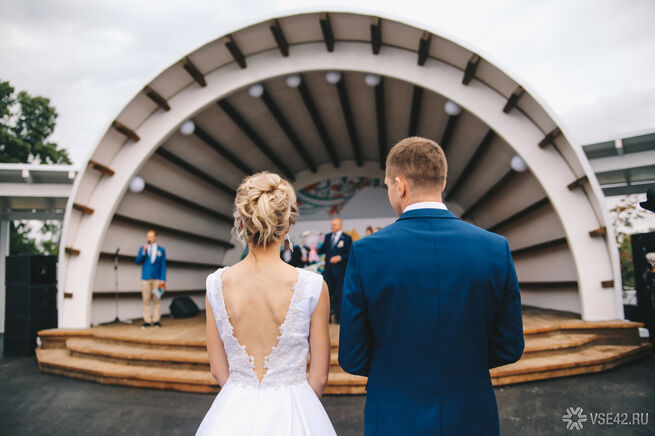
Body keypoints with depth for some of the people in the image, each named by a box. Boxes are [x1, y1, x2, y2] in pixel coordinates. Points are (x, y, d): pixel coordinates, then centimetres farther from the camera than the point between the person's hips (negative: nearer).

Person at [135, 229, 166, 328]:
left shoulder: (161, 250, 9)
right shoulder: (142, 248, 11)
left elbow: (163, 266, 6)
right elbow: (138, 262, 2)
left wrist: (163, 279, -2)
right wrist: (144, 252, -12)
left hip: (157, 278, -1)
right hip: (145, 278, 1)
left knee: (157, 300, -2)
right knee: (146, 301, -1)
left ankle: (156, 320, 3)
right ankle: (147, 321, 4)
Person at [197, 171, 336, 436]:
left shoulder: (216, 284, -11)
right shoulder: (312, 286, -18)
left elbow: (218, 370, -1)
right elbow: (319, 376, -8)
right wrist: (294, 407, 10)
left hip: (233, 414, 2)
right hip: (289, 413, -2)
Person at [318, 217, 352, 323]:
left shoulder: (346, 238, -3)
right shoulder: (328, 236, 12)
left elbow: (350, 254, -6)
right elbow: (323, 250, 15)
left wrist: (340, 257, -18)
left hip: (339, 270, -4)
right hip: (328, 270, 4)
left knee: (338, 293, 3)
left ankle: (338, 317, 13)